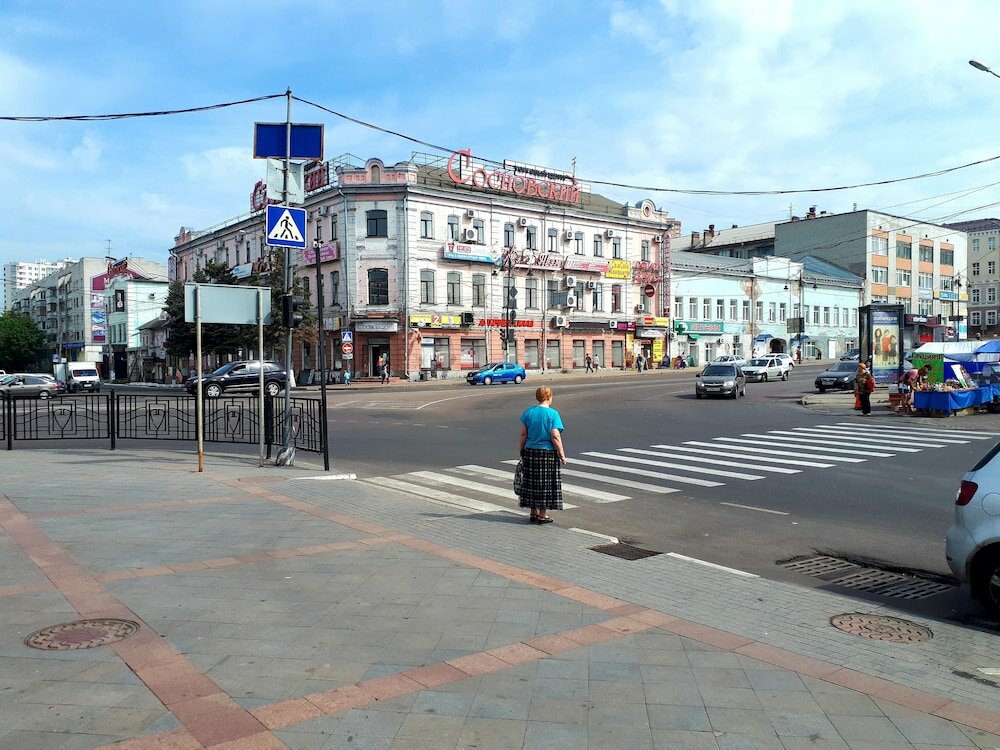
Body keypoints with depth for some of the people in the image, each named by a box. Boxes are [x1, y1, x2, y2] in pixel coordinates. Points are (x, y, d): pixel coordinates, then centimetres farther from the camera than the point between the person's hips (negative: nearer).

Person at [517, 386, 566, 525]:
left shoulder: (528, 412, 1)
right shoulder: (553, 414, -11)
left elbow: (523, 434, 3)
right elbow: (555, 437, -15)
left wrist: (522, 451, 13)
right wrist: (562, 455, -7)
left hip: (530, 452, 4)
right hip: (548, 453, -4)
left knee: (532, 483, 13)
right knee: (546, 484, 6)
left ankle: (534, 513, 20)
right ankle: (543, 515, 10)